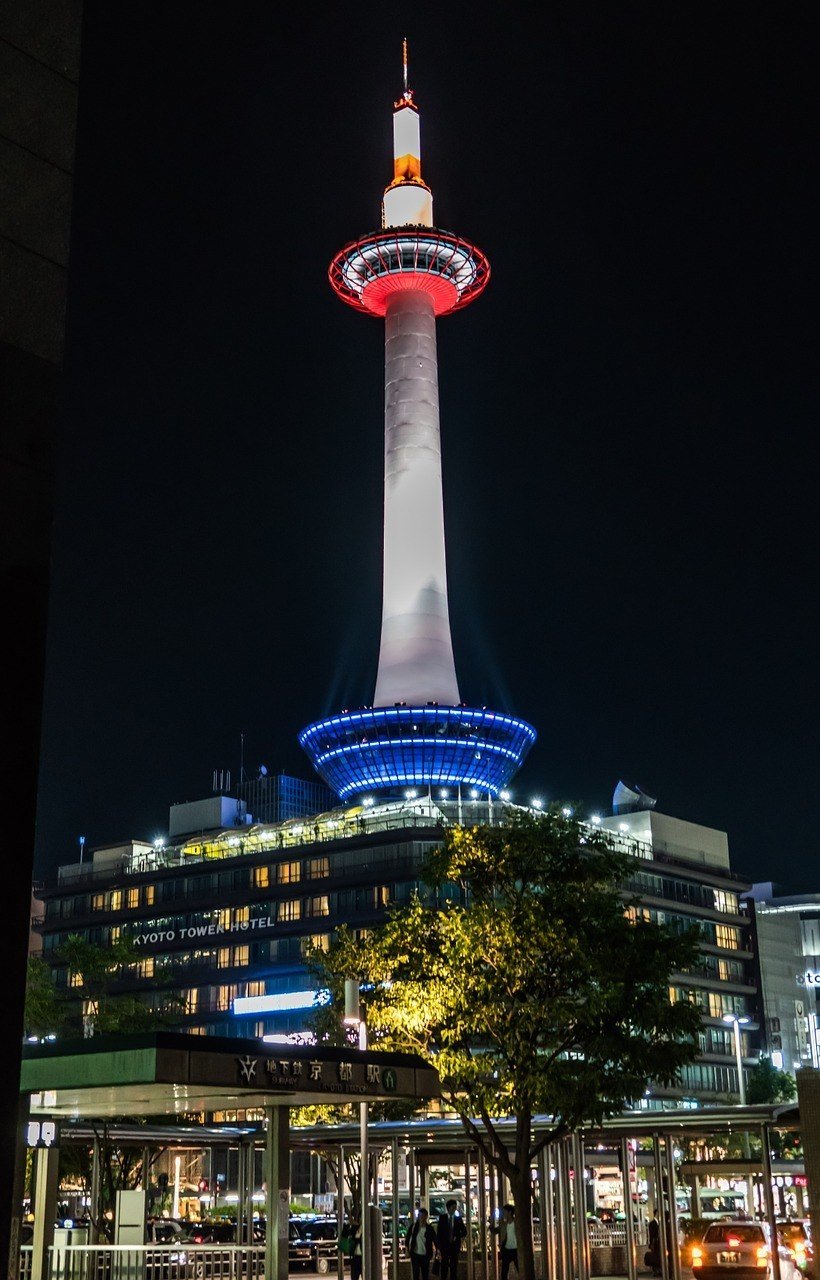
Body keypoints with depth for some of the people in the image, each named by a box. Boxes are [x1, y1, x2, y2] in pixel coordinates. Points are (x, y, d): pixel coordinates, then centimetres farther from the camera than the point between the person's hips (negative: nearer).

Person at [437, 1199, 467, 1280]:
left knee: (454, 1266, 2)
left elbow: (464, 1232, 8)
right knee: (444, 1265, -2)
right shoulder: (442, 1218, 1)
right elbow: (438, 1233, 1)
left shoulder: (458, 1218, 5)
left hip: (455, 1245, 1)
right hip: (444, 1245, -1)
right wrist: (439, 1246, -6)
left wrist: (457, 1237, -10)